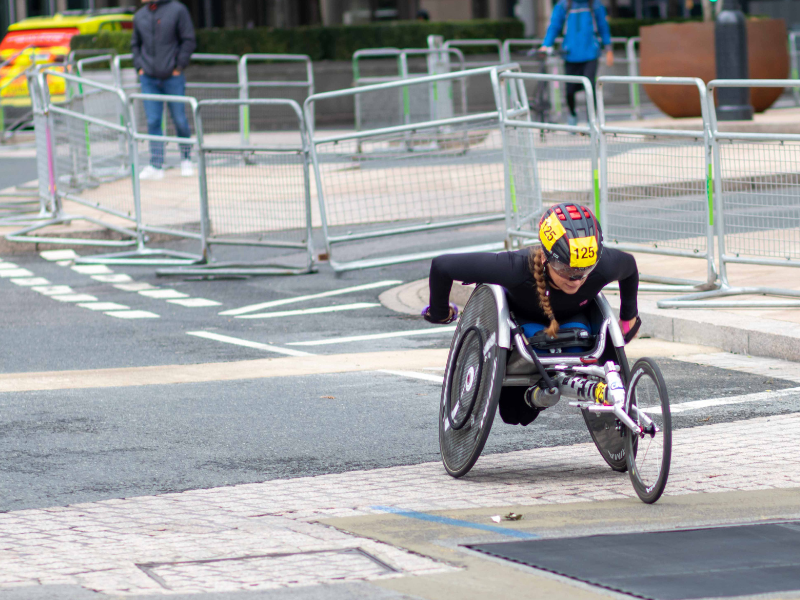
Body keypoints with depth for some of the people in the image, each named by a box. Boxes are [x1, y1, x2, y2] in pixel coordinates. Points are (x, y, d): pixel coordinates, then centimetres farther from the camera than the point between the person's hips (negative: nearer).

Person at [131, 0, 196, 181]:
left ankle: (186, 160, 21)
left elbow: (188, 40, -4)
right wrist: (139, 66, 4)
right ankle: (156, 167, -3)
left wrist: (179, 66, -9)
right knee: (153, 122, -2)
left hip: (173, 78, -3)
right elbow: (135, 44, 18)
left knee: (180, 121, 2)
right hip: (148, 78, 3)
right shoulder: (140, 15, 9)